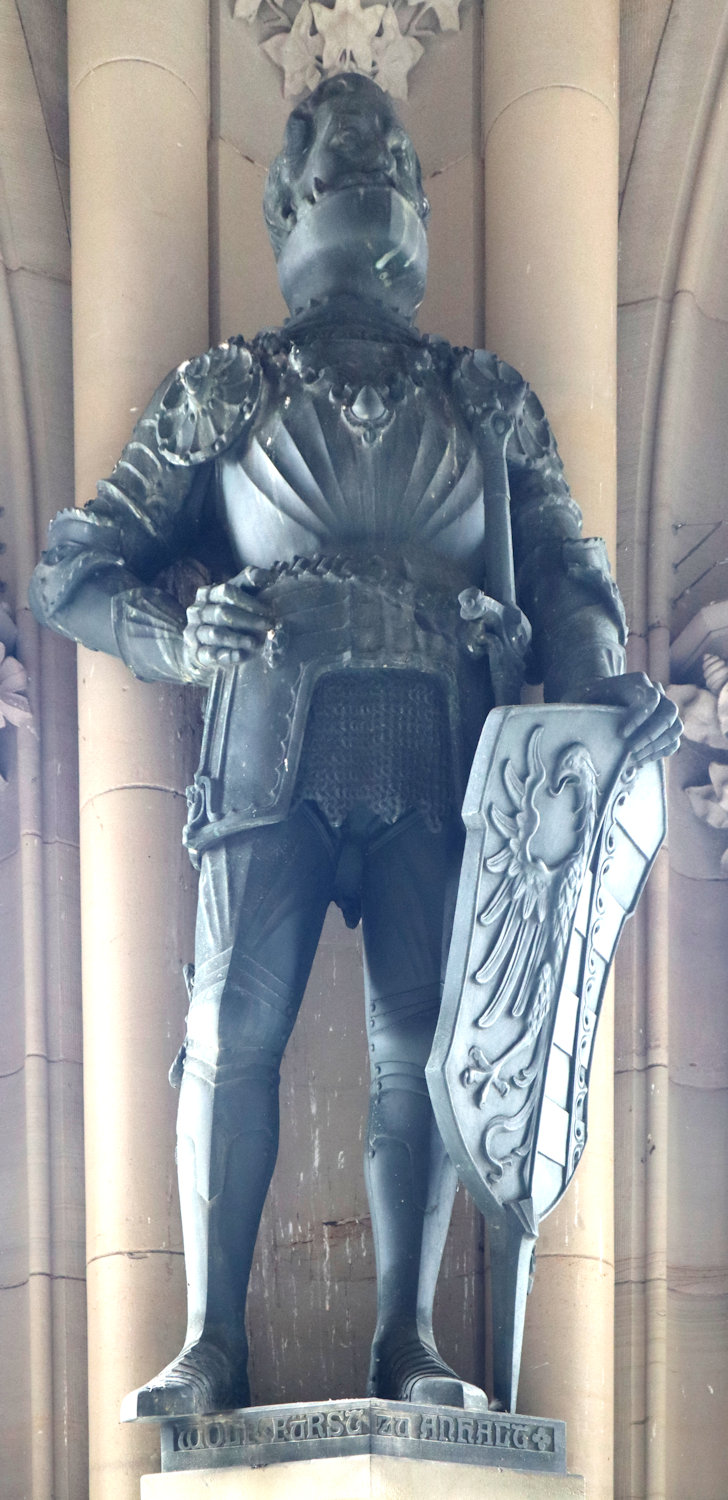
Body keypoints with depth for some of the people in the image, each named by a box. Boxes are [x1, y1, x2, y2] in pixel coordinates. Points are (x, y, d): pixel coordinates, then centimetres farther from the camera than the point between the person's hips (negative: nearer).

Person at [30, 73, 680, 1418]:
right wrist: (183, 638, -10)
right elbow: (74, 571, 11)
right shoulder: (223, 392, 14)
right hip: (272, 749, -1)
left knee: (419, 1042, -1)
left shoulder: (487, 401, 18)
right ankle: (214, 1342, 2)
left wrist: (601, 679, -10)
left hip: (440, 763, 1)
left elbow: (566, 572, 11)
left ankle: (408, 1338, 8)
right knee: (232, 1030, -6)